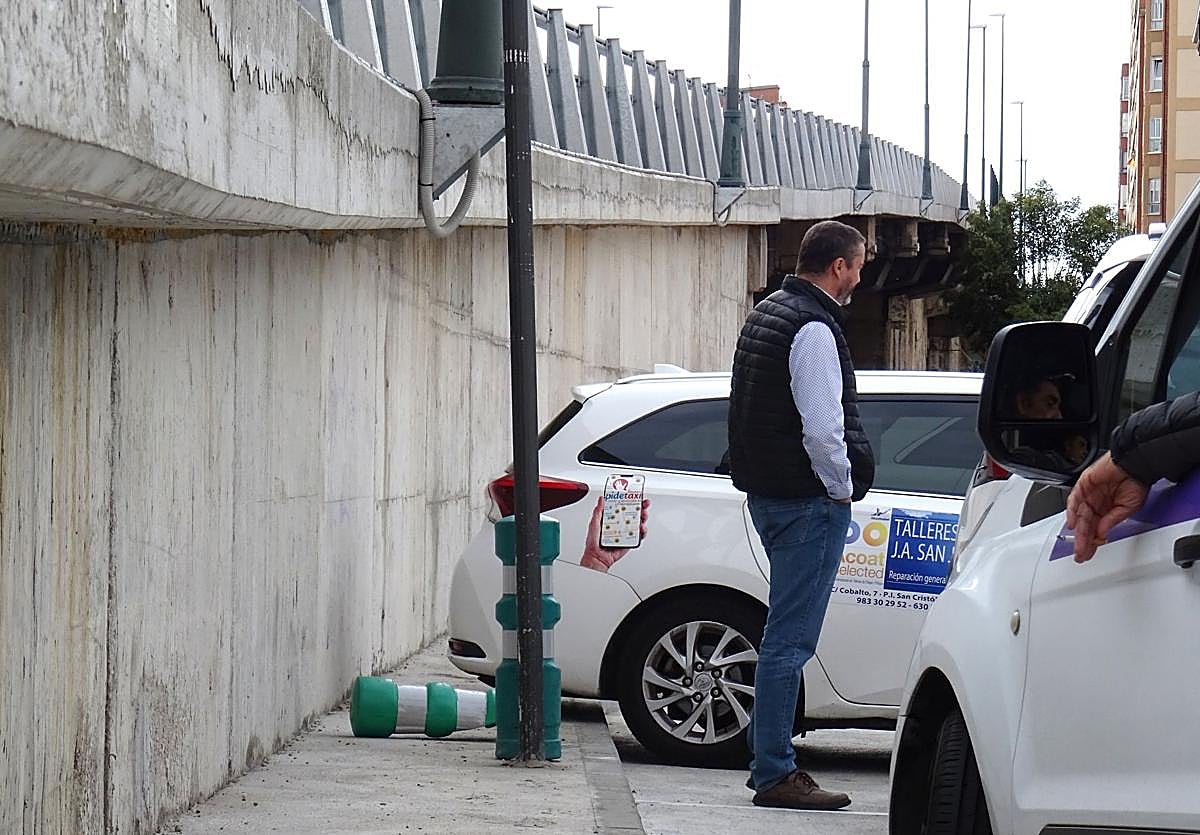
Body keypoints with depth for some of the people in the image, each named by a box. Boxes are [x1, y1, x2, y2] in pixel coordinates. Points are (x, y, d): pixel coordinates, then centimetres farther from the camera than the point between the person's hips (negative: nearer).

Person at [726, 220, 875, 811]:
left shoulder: (766, 313, 16)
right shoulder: (814, 329, -16)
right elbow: (822, 427, -23)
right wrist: (842, 489, -8)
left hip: (767, 495, 10)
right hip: (808, 500, -10)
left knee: (786, 635, 17)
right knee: (790, 639, -8)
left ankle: (772, 763, 22)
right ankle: (775, 775, -7)